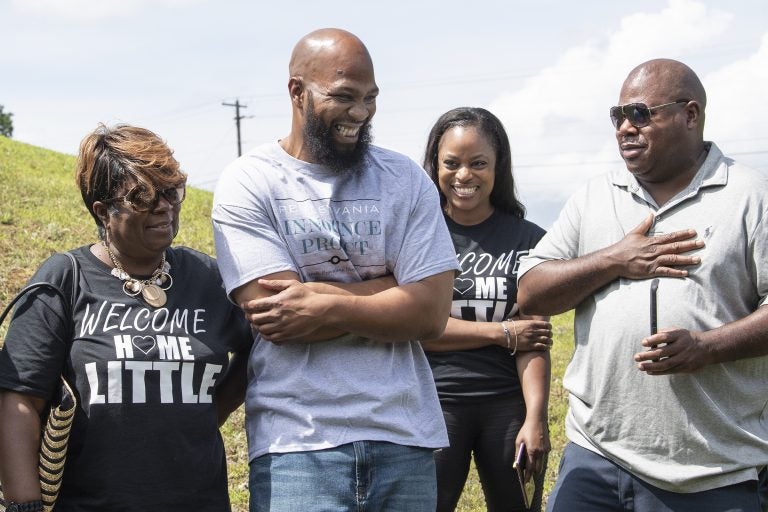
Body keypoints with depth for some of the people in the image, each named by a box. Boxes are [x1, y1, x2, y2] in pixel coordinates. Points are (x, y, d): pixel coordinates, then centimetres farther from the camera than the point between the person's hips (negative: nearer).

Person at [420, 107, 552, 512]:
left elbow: (534, 344, -2)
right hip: (435, 403, -1)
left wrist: (536, 418, -12)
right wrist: (503, 333, -8)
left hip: (510, 404, 1)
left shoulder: (526, 240, 3)